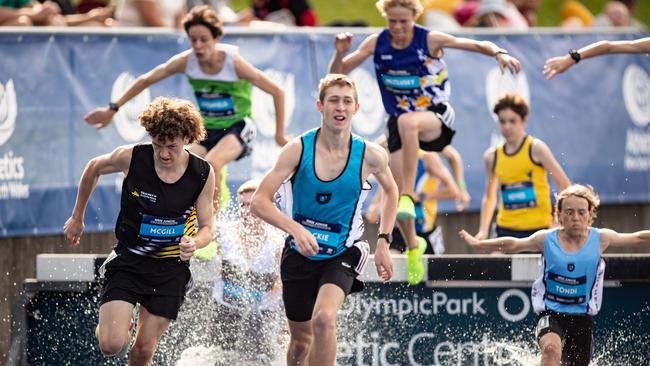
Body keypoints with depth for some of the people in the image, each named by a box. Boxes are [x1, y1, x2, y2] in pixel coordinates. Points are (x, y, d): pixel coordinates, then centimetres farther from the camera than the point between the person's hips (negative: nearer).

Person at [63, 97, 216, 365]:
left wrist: (194, 243, -26)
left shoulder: (203, 174, -12)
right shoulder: (131, 158, -16)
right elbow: (94, 169, 6)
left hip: (171, 269, 1)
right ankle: (113, 324, 23)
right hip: (128, 262, -1)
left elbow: (206, 227, -2)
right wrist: (77, 218, 14)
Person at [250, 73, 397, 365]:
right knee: (301, 341, 12)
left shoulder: (370, 156, -11)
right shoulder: (298, 149, -13)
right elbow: (260, 202, -16)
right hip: (299, 254, 1)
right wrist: (295, 229, -33)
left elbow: (390, 190, 12)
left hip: (341, 256, -1)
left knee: (324, 318, -29)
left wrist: (383, 242, 4)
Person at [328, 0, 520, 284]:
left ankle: (408, 197, -37)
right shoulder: (376, 44, -3)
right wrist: (340, 53, -20)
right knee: (396, 190, -7)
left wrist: (499, 53, -34)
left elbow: (477, 45, -14)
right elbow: (337, 73, 1)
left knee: (407, 122, -41)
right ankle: (413, 246, 19)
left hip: (436, 117, -4)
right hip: (399, 122, 4)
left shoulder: (430, 40, -12)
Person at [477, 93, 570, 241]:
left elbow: (564, 186, -5)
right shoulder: (492, 156, 7)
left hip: (537, 229, -3)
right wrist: (483, 231, 10)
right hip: (506, 230, 3)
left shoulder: (536, 148, -6)